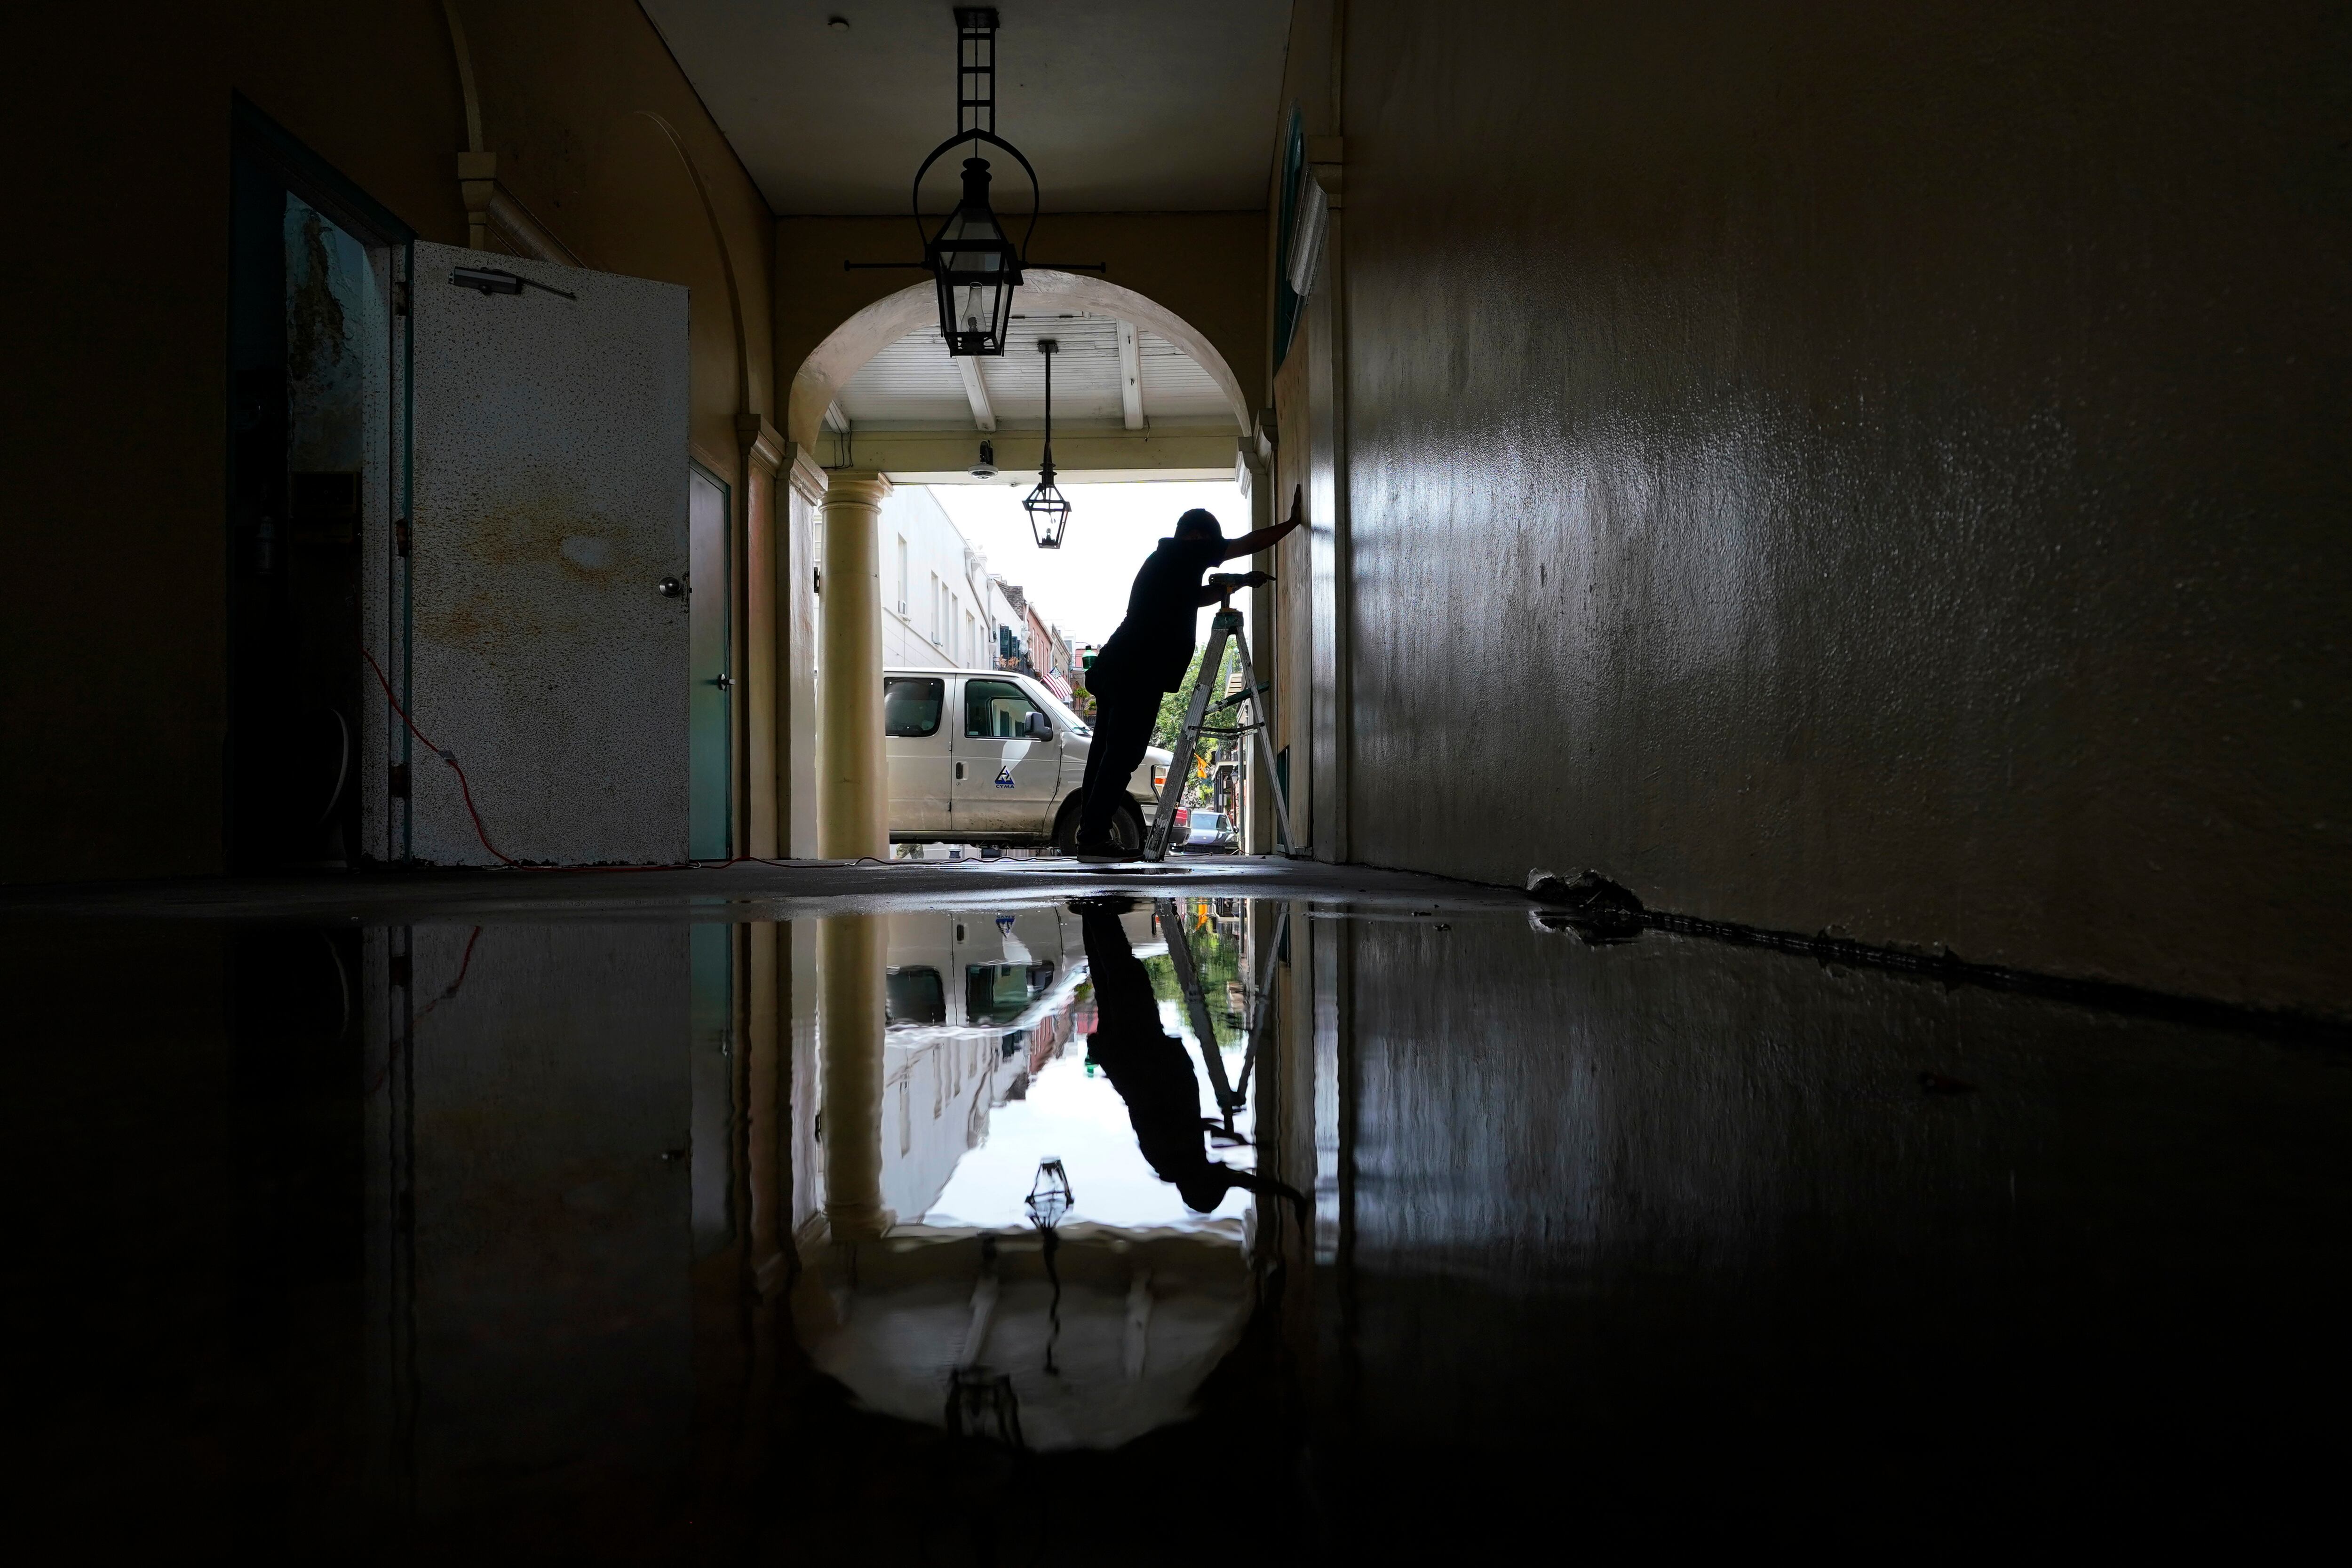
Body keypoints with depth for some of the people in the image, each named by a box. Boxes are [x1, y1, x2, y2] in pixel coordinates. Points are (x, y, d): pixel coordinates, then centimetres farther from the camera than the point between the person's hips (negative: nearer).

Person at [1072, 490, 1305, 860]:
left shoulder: (1164, 561, 26)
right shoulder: (1185, 554, 0)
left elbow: (1197, 597, 40)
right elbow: (1248, 544, 1)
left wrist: (1240, 582, 35)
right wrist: (1292, 522, 10)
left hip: (1115, 669, 10)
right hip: (1138, 674, -10)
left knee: (1107, 754, 9)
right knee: (1121, 755, -10)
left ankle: (1091, 835, 11)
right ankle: (1094, 838, -11)